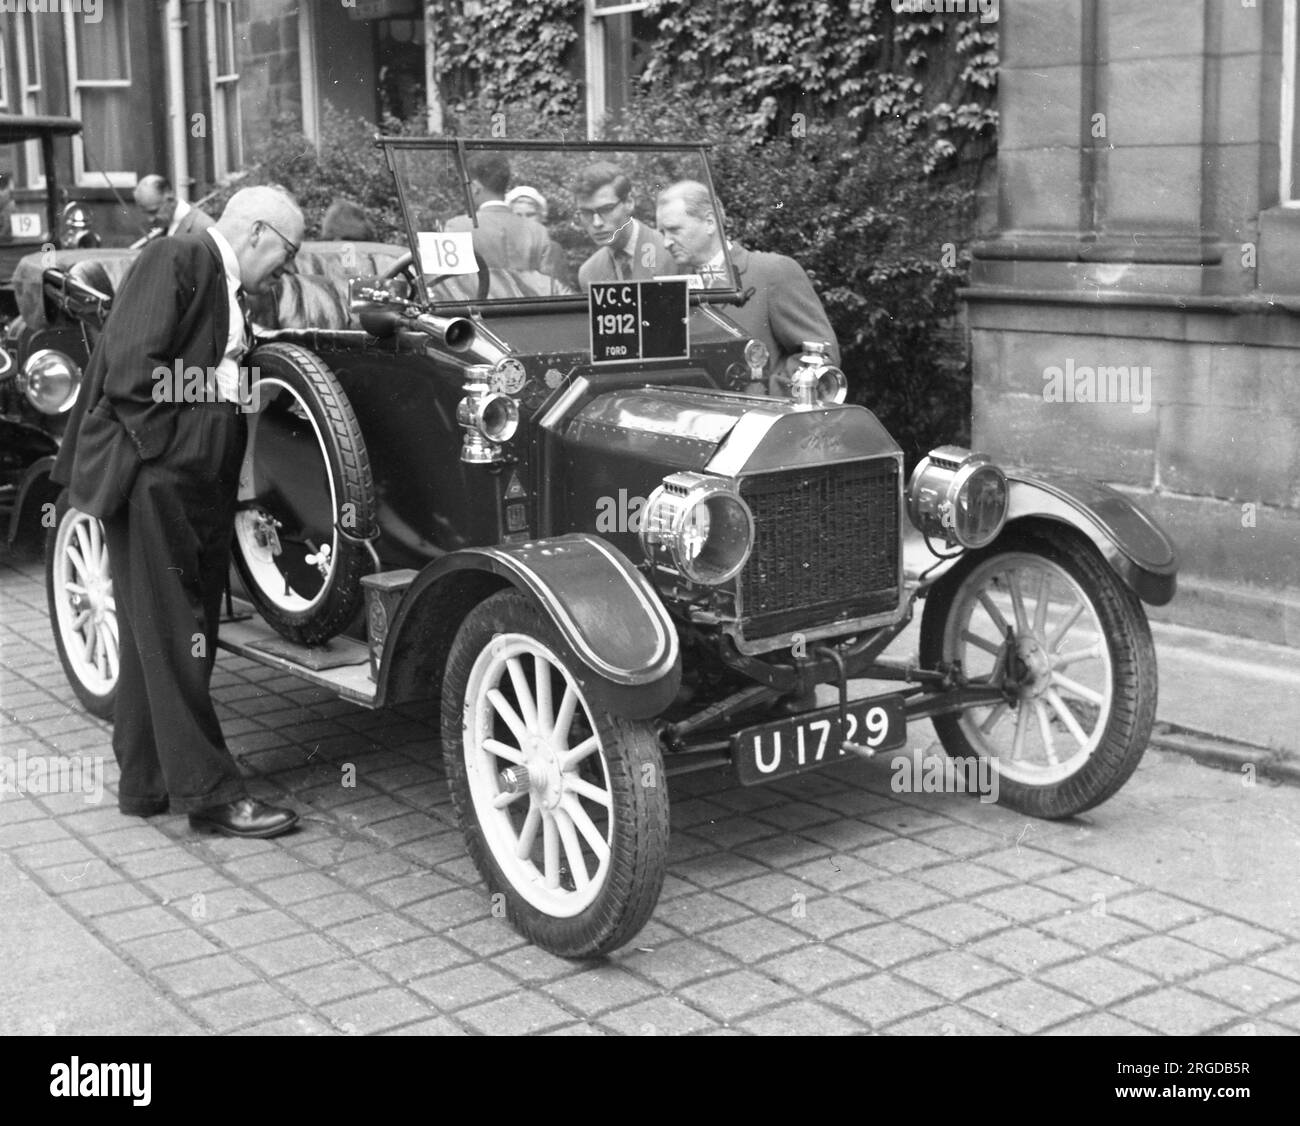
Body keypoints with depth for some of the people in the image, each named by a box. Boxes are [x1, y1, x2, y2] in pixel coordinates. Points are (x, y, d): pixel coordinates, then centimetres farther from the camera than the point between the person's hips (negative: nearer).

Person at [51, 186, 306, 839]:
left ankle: (147, 784, 22)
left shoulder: (229, 293, 19)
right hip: (151, 479, -9)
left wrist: (234, 500, 13)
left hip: (193, 484, 9)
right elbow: (132, 368, -19)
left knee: (161, 638, 13)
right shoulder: (177, 260, -9)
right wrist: (167, 452, -16)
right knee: (175, 637, -4)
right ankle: (208, 792, 0)